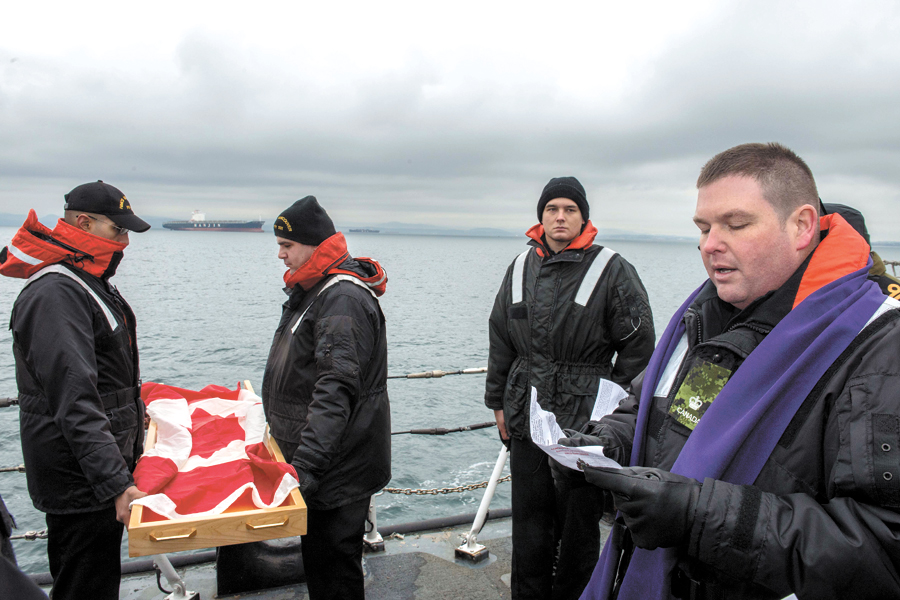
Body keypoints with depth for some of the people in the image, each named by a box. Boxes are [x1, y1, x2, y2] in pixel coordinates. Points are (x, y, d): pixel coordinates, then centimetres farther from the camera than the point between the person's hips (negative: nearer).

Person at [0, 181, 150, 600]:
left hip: (99, 470, 10)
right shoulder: (54, 295, -21)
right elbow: (74, 402, -29)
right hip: (80, 482, -10)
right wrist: (115, 483, -32)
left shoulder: (91, 284, 13)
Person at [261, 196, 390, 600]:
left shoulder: (343, 300, -22)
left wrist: (308, 464, -36)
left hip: (340, 465, -10)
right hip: (314, 457, 10)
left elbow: (336, 389, -31)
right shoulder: (313, 290, 12)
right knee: (317, 552, 23)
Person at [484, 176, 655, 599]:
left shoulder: (611, 269, -5)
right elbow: (500, 339, 14)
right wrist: (498, 402, 13)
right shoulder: (521, 267, 8)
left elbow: (638, 346, -4)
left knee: (579, 521, 10)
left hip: (586, 420, -4)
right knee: (529, 520, 15)